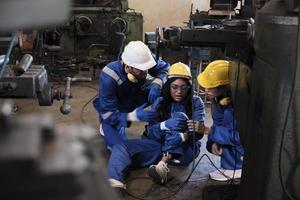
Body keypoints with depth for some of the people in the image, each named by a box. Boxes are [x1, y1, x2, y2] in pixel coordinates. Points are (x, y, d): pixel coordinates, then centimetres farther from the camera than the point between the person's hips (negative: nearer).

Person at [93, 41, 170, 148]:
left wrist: (156, 84, -36)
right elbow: (108, 114, -34)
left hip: (135, 98, 5)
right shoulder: (108, 78, -38)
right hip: (113, 111, -4)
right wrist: (134, 115, -50)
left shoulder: (143, 59, -28)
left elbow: (165, 68, -14)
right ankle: (105, 126, 7)